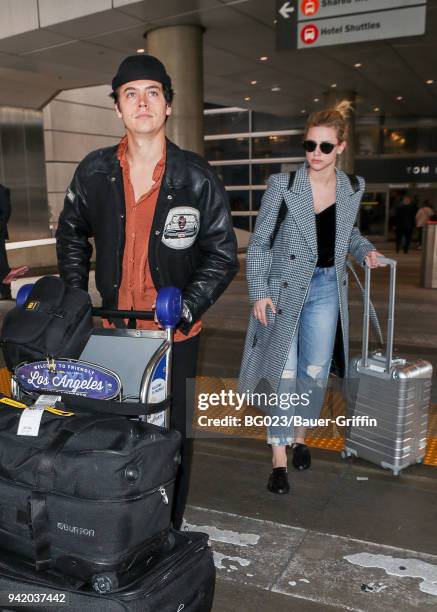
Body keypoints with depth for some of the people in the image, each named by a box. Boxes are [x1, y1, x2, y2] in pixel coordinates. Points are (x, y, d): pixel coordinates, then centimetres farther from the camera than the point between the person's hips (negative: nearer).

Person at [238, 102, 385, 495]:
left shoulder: (352, 188, 1)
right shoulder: (283, 185, -10)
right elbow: (259, 243, -6)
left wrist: (365, 249, 0)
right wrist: (259, 292, -12)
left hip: (326, 290, 4)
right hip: (284, 289, -3)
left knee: (314, 373, 10)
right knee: (283, 374, -1)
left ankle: (300, 436, 33)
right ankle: (279, 458, 10)